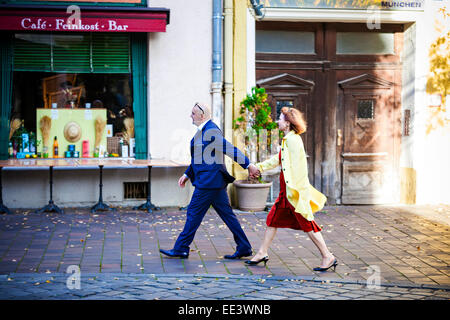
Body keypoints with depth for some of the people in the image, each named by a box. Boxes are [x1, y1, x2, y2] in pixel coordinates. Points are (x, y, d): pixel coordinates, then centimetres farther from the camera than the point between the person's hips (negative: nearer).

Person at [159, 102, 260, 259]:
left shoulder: (210, 131, -16)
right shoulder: (203, 130, 17)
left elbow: (230, 149, -21)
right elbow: (199, 158, 25)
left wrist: (248, 165, -23)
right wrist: (187, 174, 22)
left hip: (209, 181, -10)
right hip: (215, 181, 10)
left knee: (194, 213, -1)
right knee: (226, 214, 10)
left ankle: (181, 249, 9)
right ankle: (244, 248, 13)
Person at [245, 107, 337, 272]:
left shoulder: (293, 139, -17)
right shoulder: (288, 139, 13)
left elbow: (296, 167, -22)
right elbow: (278, 159, 27)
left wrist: (292, 190, -23)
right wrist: (260, 167, 34)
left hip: (295, 191, -10)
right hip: (287, 190, 10)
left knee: (307, 224, -4)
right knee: (273, 219, 14)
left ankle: (328, 257, 3)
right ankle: (262, 253, 23)